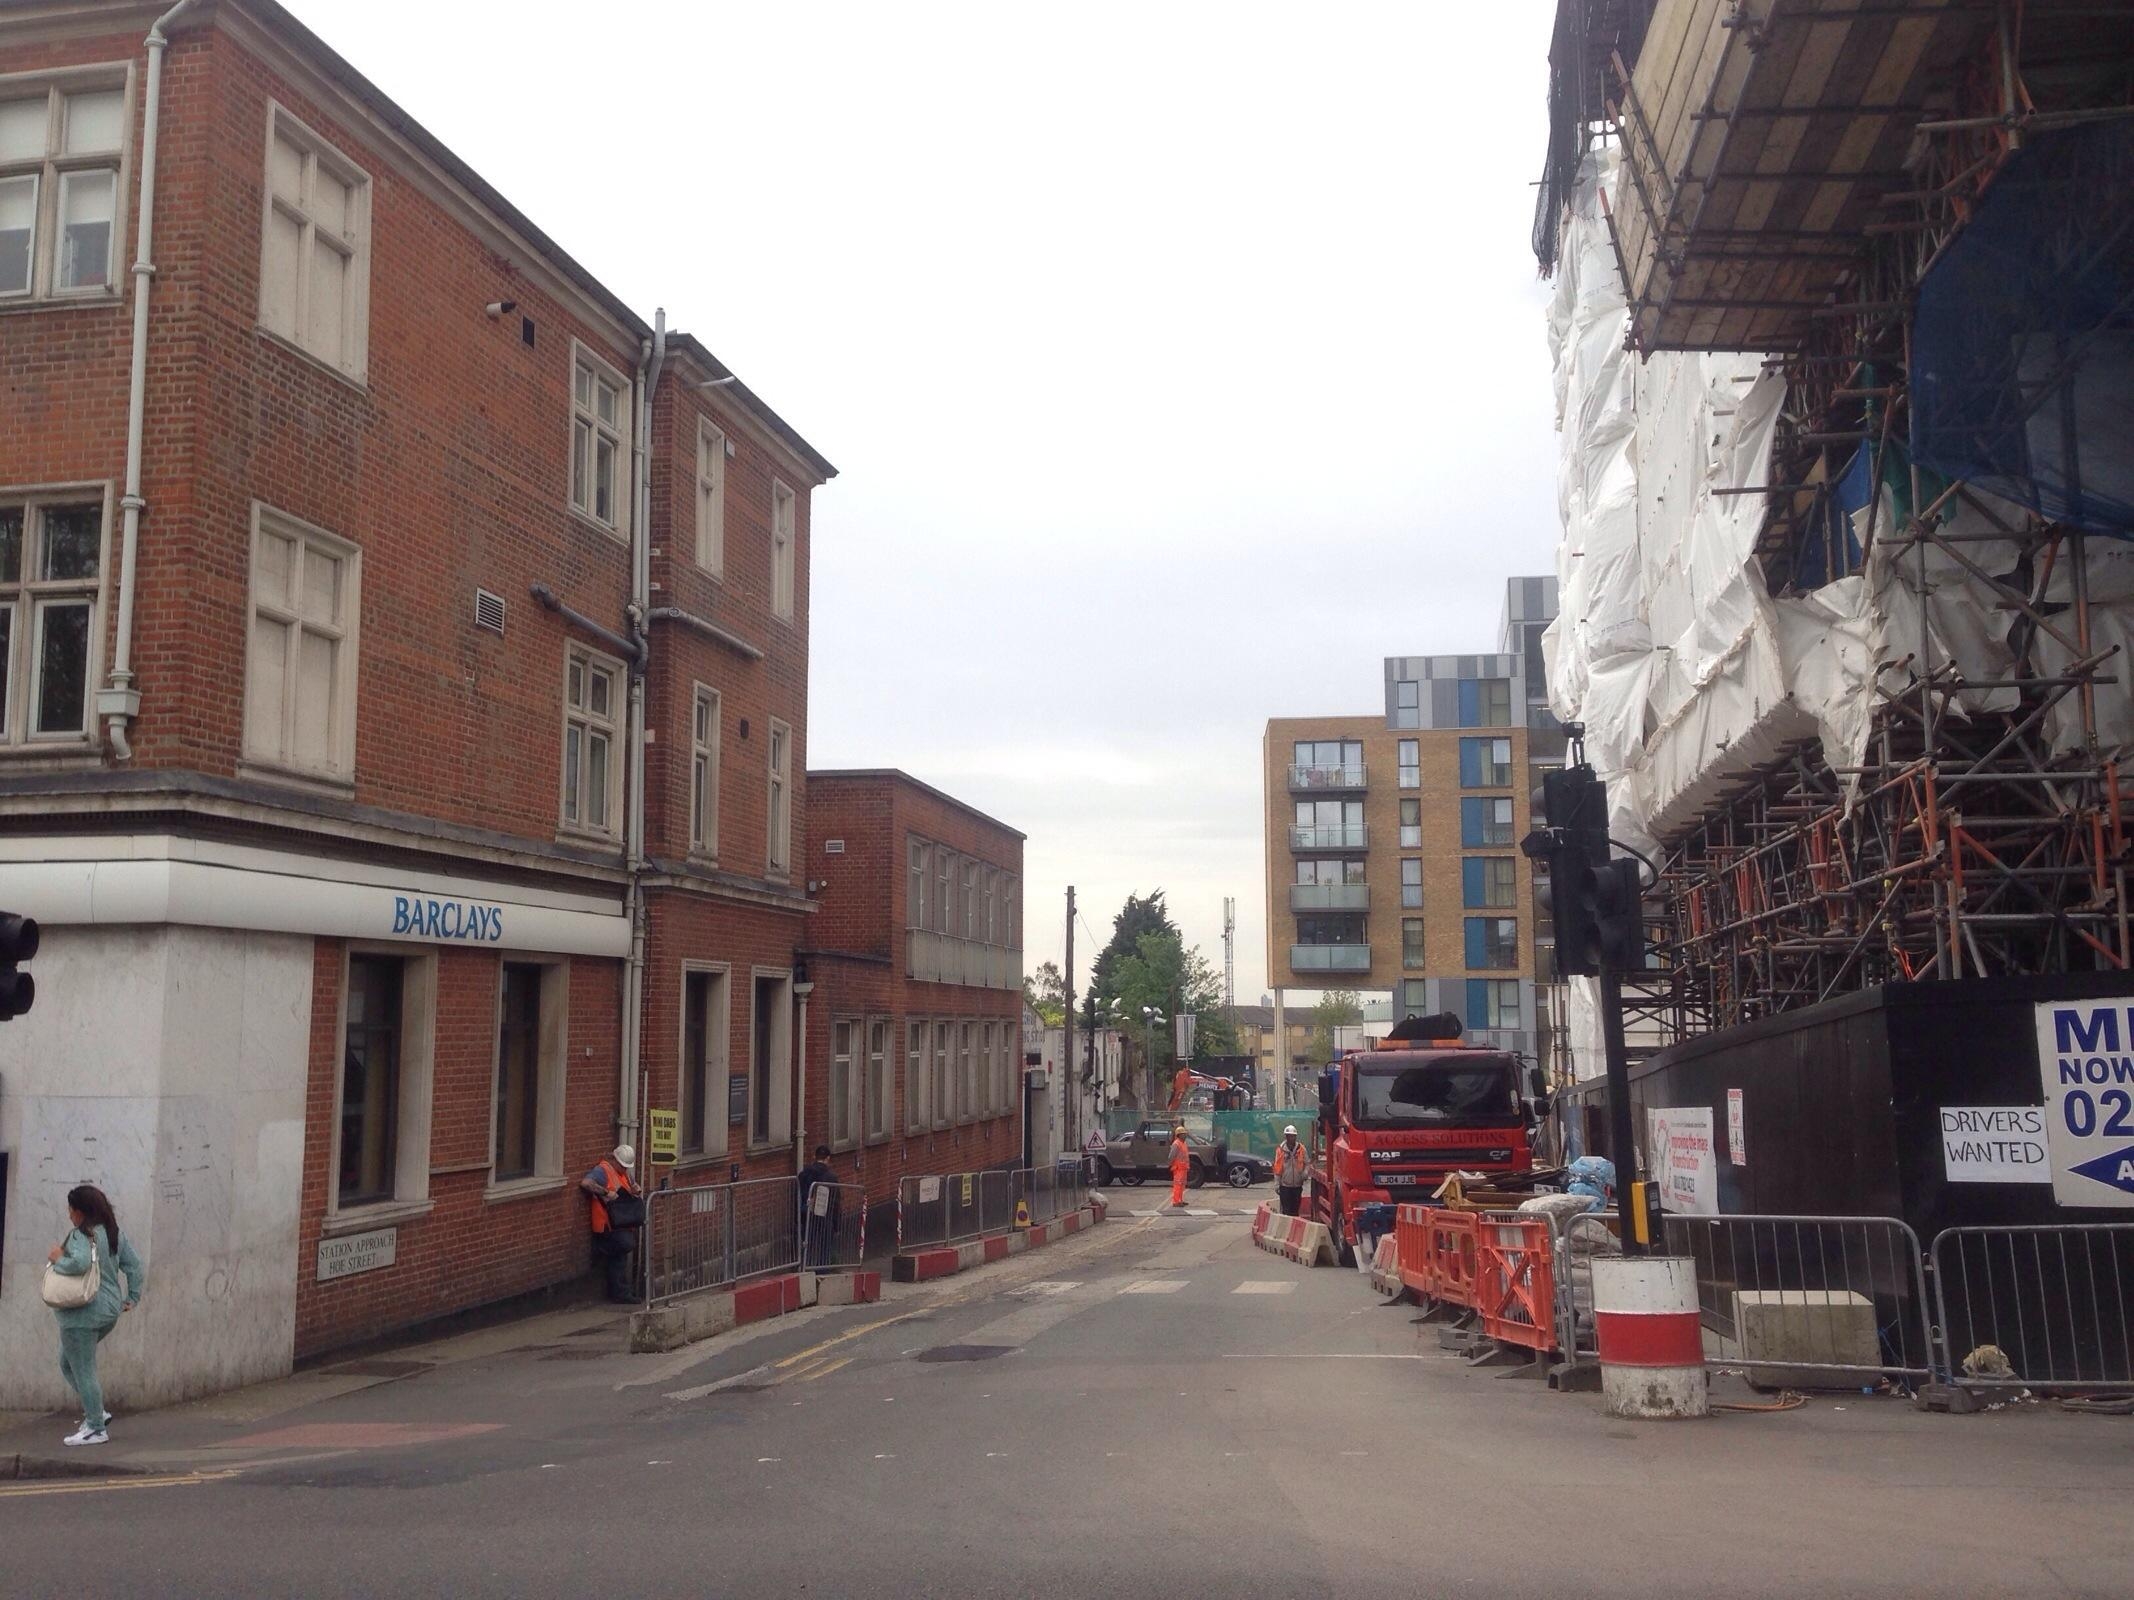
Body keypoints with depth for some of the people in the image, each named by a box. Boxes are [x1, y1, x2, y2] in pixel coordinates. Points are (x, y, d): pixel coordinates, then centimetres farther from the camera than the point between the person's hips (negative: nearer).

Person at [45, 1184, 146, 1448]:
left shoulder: (82, 1235, -16)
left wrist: (58, 1260, -16)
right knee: (68, 1363, 23)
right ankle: (96, 1413, 19)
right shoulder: (115, 1234, 10)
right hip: (109, 1312, 9)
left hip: (82, 1314, -9)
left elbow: (80, 1263, -34)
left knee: (83, 1371, 0)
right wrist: (132, 1298, 12)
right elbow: (136, 1267, 9)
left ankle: (96, 1429, 5)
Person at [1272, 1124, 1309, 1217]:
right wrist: (1277, 1184, -3)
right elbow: (1277, 1168, -2)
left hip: (1297, 1185, 2)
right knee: (1286, 1210, -3)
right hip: (1285, 1185, -2)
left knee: (1295, 1210, 9)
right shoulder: (1280, 1149, -4)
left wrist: (1305, 1172, -12)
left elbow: (1307, 1163, 9)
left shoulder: (1301, 1149, 1)